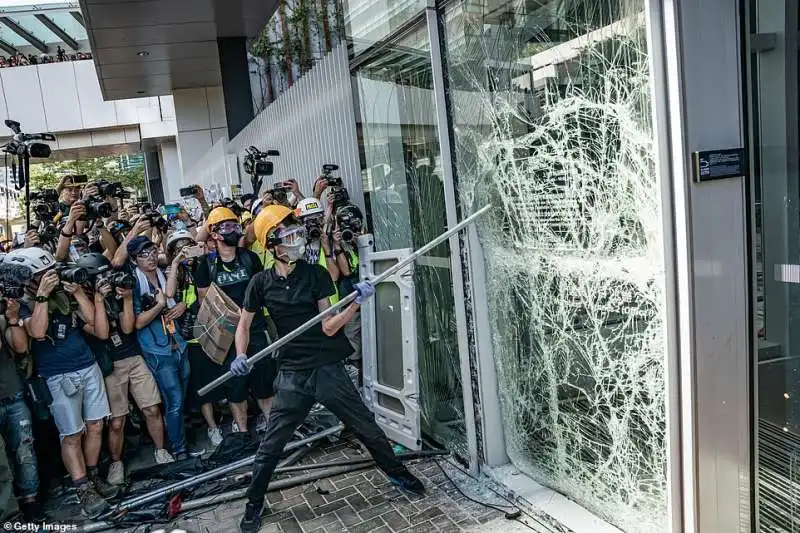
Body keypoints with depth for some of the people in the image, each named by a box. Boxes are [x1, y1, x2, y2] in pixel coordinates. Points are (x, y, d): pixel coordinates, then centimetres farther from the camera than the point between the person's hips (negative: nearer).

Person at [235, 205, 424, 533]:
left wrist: (356, 303, -25)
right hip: (292, 374, 0)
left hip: (329, 369, 0)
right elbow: (244, 324, 9)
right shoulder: (262, 282, -2)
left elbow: (329, 327, -10)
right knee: (270, 445, 5)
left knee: (367, 427, 9)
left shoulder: (316, 274, -5)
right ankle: (254, 505, 27)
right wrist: (240, 356, -8)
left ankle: (397, 472, 32)